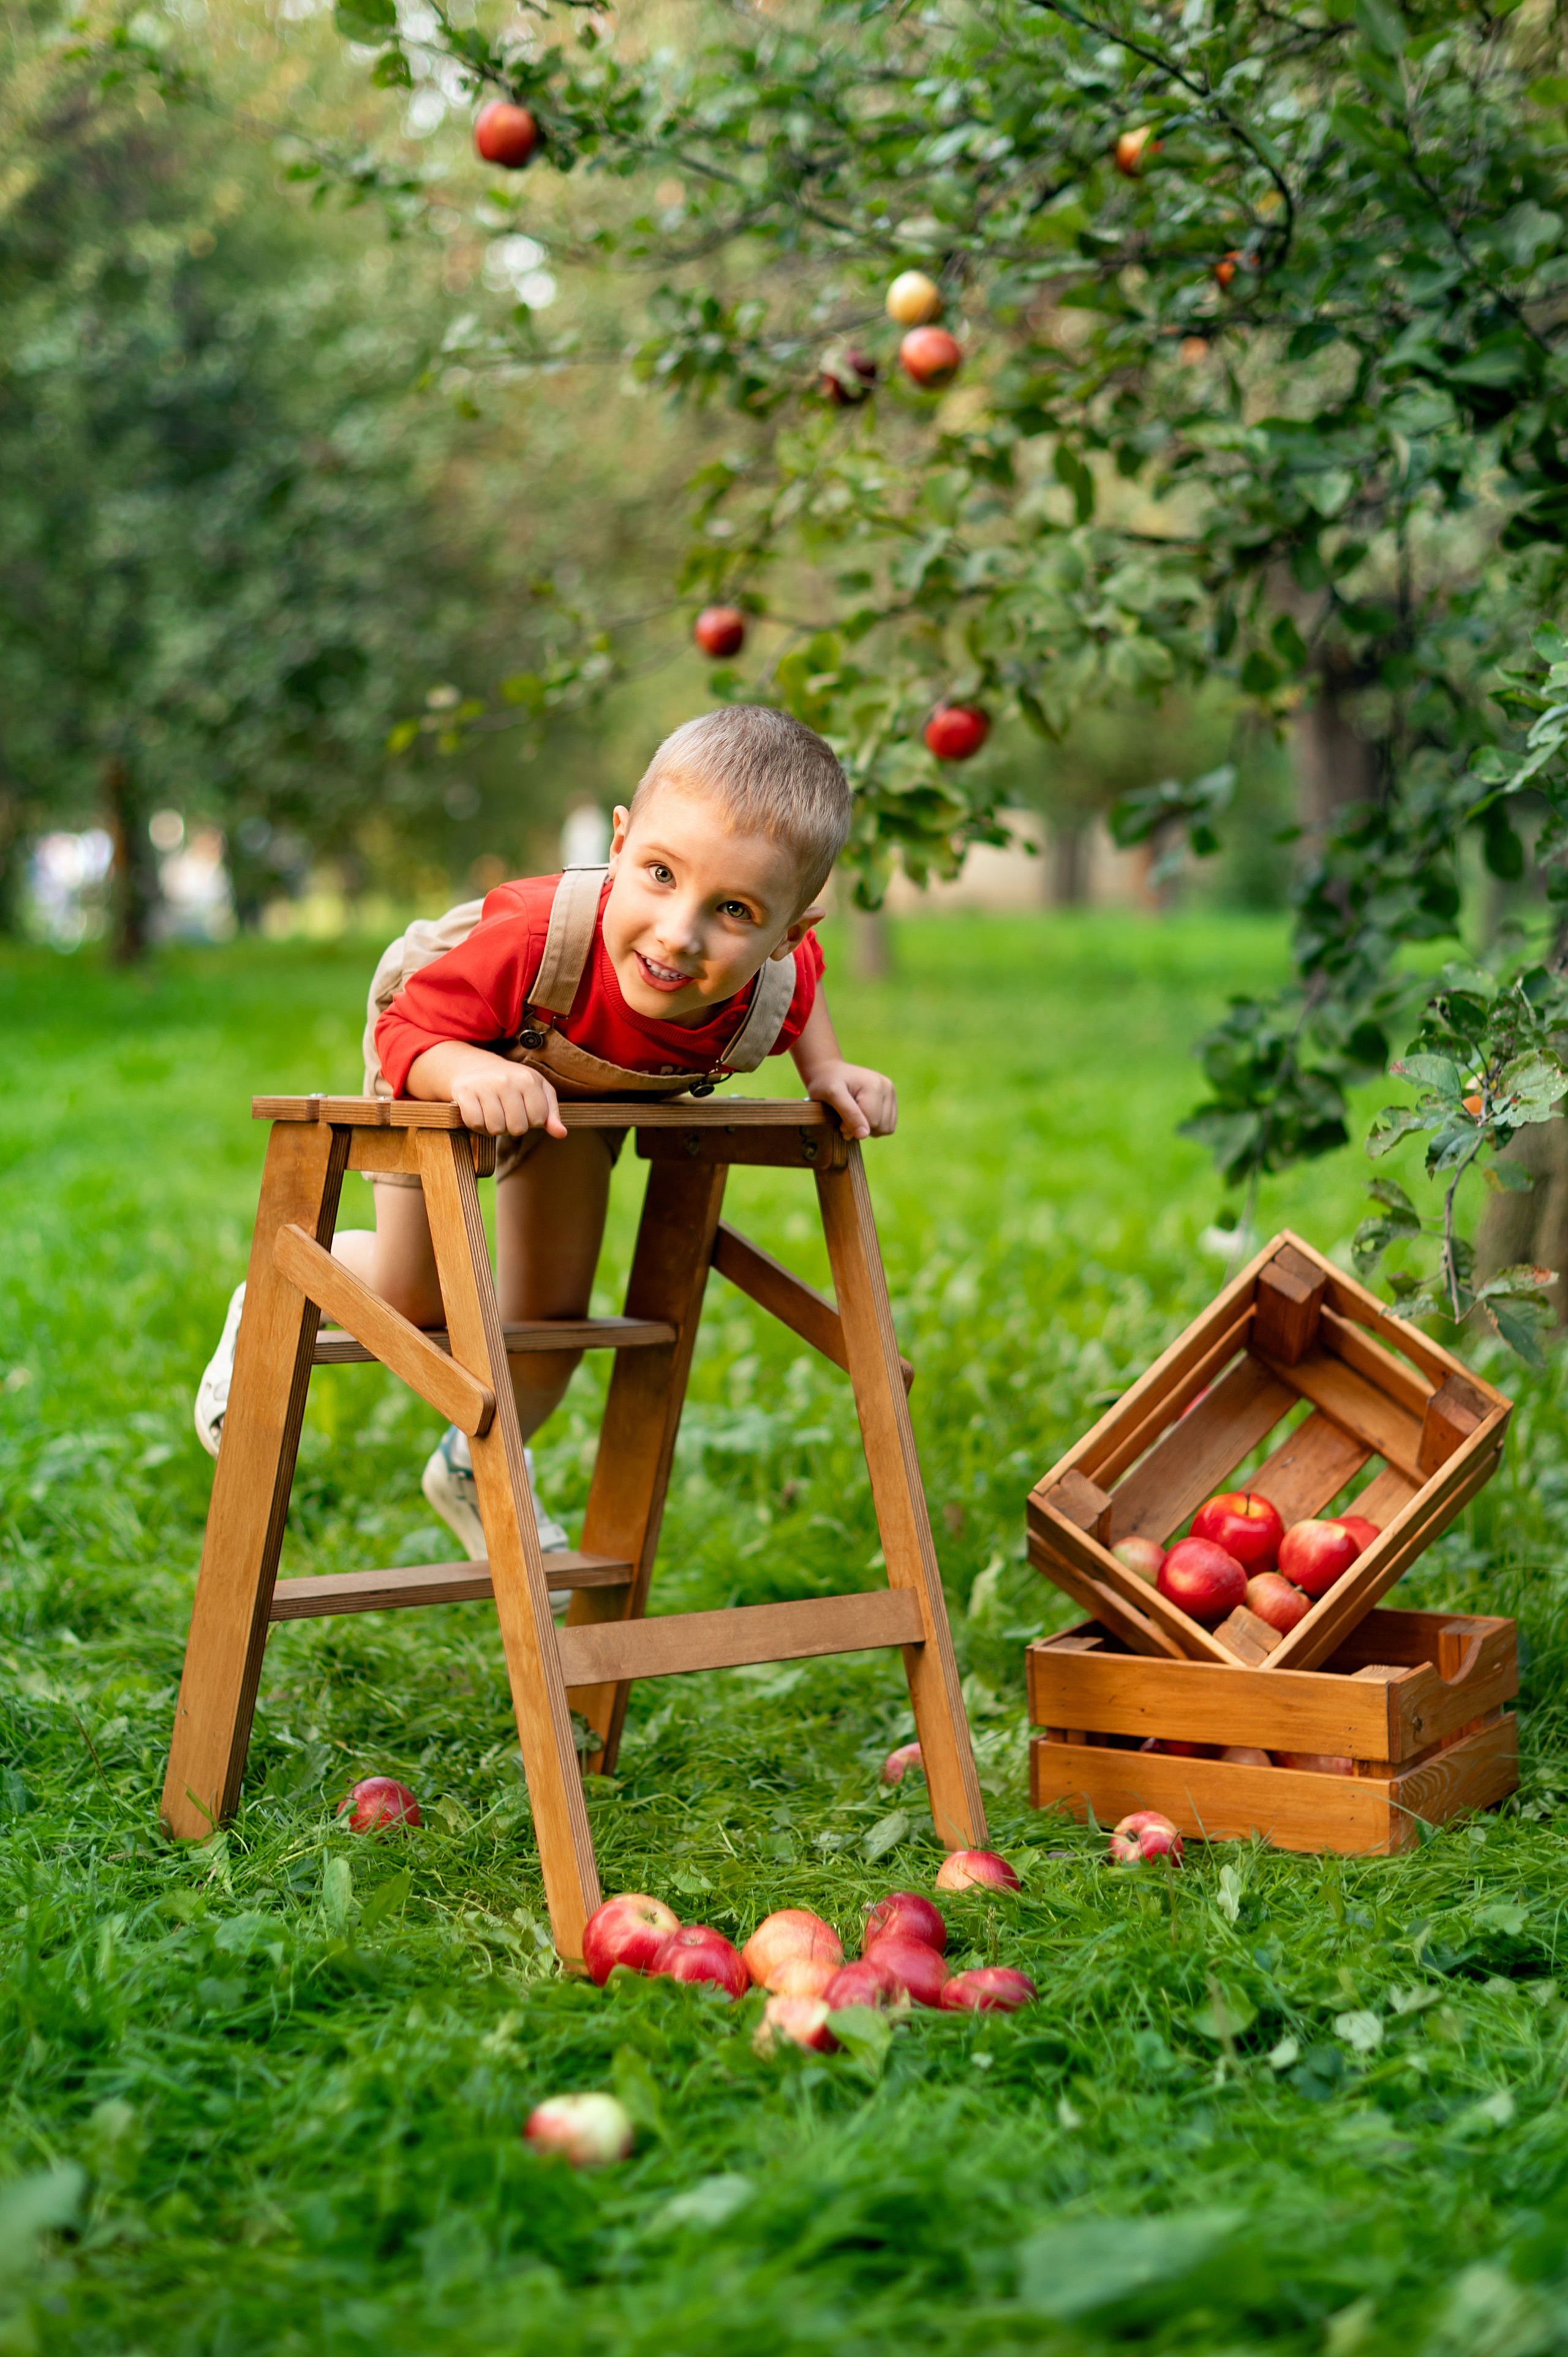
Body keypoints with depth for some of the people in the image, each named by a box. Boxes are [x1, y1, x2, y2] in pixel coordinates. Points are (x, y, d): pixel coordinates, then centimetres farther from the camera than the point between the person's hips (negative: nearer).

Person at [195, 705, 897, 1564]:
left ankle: (476, 1470, 41)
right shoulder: (537, 937, -51)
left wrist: (828, 1073, -21)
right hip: (449, 1059, -3)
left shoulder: (772, 995, -36)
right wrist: (474, 1073, -58)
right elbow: (408, 1033, -39)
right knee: (412, 1301, 4)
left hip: (579, 1087, 4)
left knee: (551, 1321, 9)